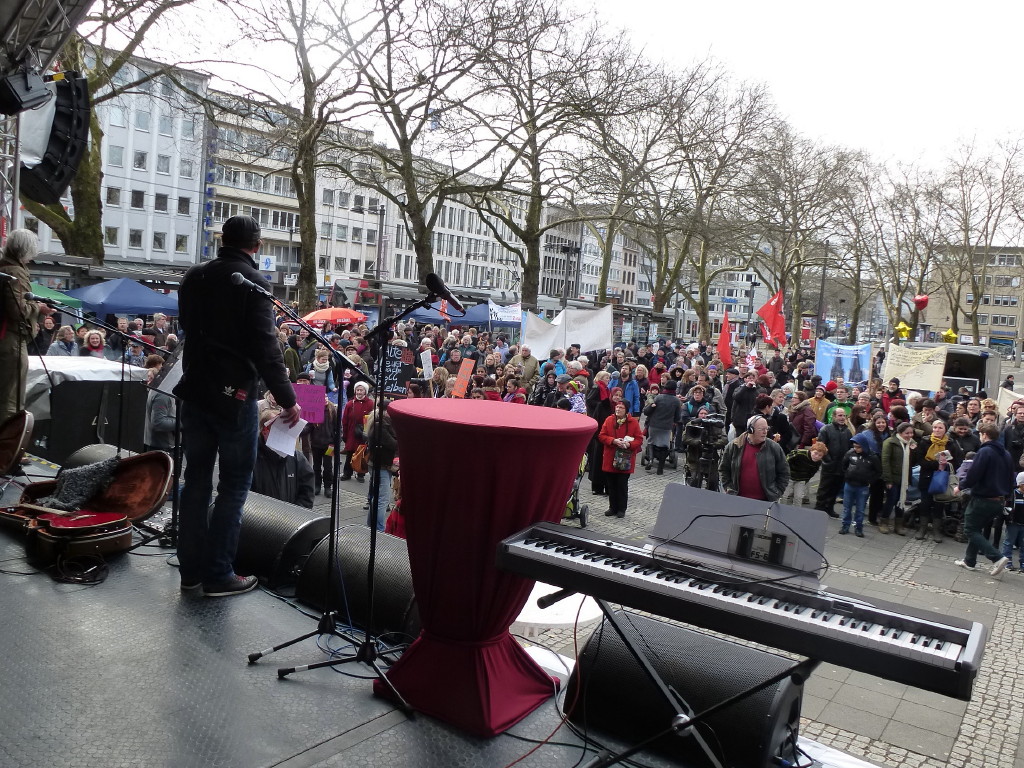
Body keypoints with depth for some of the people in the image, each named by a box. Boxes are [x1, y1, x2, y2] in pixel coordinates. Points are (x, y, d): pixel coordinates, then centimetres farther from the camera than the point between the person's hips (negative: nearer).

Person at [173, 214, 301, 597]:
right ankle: (218, 575, 7)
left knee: (196, 478, 13)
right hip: (234, 394, -6)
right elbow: (265, 347, -19)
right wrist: (287, 398, -15)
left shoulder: (194, 277, 7)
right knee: (234, 485, 3)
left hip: (195, 390, 6)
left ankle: (191, 569, 20)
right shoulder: (254, 283, -13)